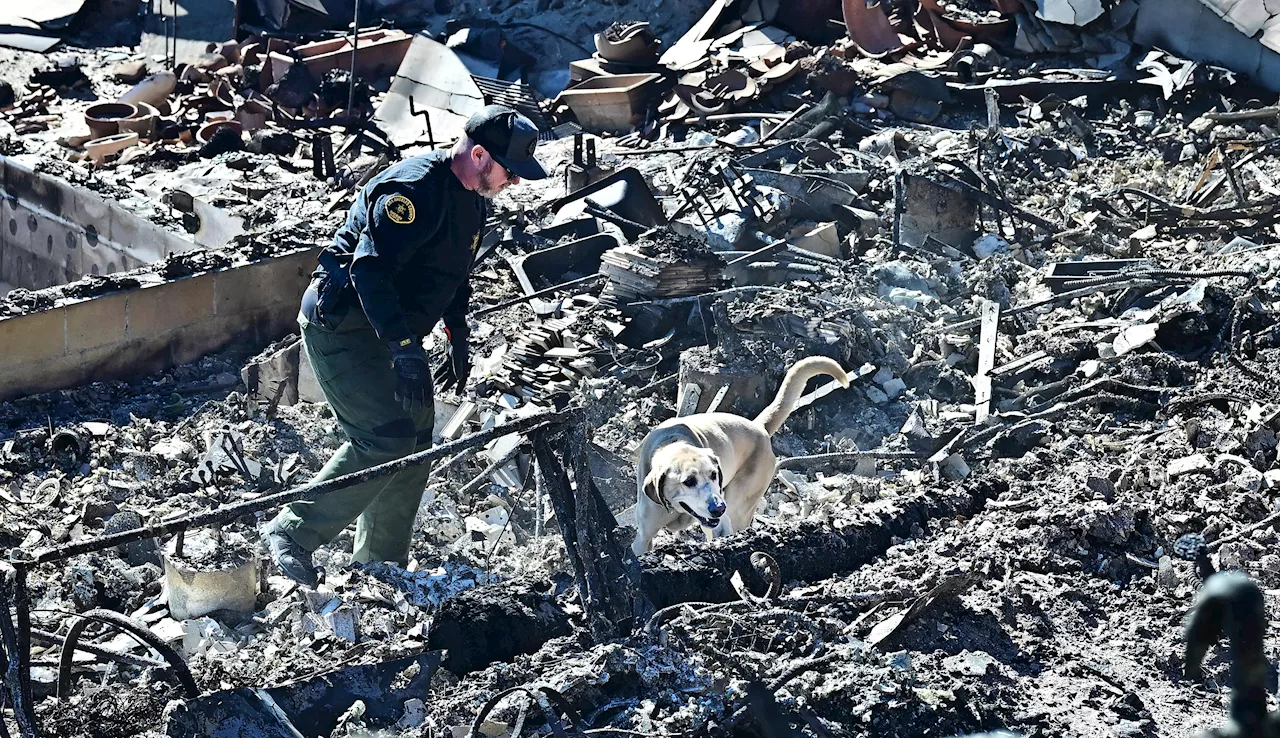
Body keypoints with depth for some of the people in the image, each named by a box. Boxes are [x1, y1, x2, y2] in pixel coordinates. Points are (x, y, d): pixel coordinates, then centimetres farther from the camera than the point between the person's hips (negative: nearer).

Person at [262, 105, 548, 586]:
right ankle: (292, 533, -8)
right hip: (343, 327, -10)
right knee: (387, 439, -19)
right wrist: (404, 349, -38)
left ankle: (381, 567, 20)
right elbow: (370, 268, -32)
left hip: (393, 331, 10)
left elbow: (453, 276, 25)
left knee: (416, 447, 9)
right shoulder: (415, 190, -23)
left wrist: (458, 343, 25)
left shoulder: (472, 200, 9)